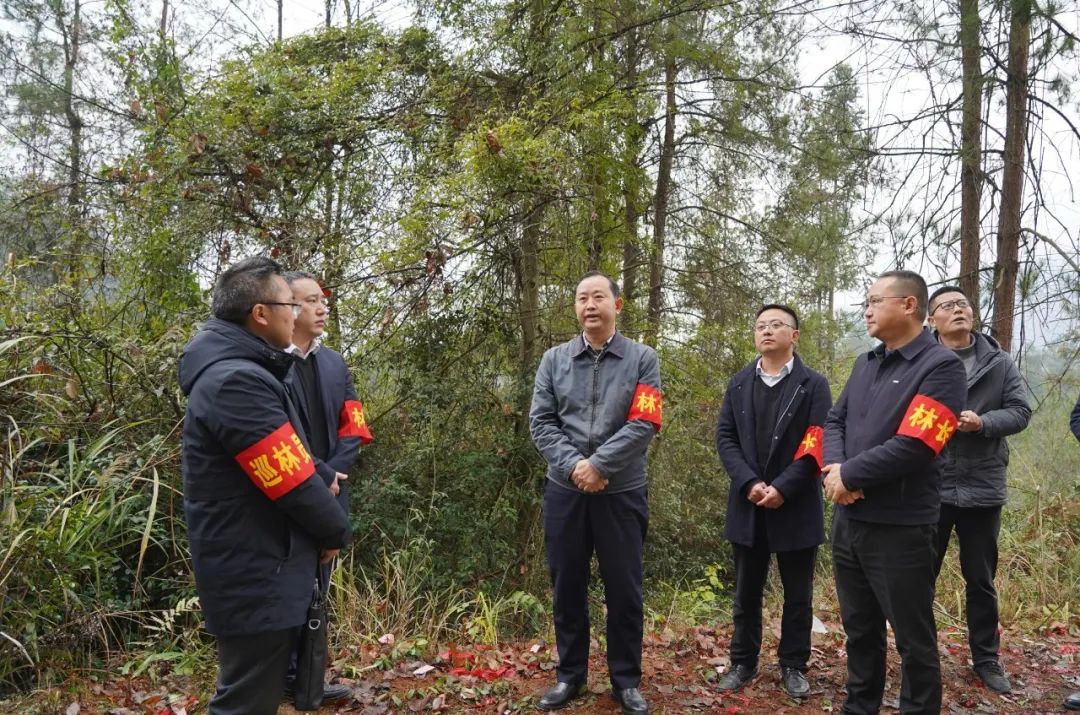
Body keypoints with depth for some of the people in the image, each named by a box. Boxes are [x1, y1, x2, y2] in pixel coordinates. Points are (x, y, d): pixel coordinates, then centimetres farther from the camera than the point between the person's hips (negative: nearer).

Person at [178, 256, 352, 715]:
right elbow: (292, 483, -22)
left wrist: (325, 476, 5)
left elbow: (290, 456, 18)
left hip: (256, 571, 11)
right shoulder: (238, 382, -25)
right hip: (256, 579, -11)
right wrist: (336, 532, -7)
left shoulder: (238, 372, 11)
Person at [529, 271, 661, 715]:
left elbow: (644, 424, -10)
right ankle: (569, 675, 29)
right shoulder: (554, 359, 6)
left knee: (624, 590, 8)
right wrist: (574, 465, -14)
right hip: (564, 491, 2)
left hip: (622, 493, -2)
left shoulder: (643, 359, -1)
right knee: (567, 586, 12)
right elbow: (540, 422, 0)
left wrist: (598, 465, -16)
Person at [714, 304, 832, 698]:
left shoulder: (813, 384, -2)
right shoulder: (739, 383, 8)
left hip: (795, 506, -2)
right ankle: (743, 662, 27)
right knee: (746, 591, 13)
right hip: (748, 505, 3)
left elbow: (817, 444, -10)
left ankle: (793, 665, 26)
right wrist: (749, 482, -12)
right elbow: (725, 437, 2)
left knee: (798, 594, 10)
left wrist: (783, 488, -18)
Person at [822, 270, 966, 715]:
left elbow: (913, 447, -21)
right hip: (849, 518, 7)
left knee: (913, 638, 8)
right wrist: (834, 467, -10)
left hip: (900, 526, -7)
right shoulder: (866, 362, 11)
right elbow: (834, 420, 10)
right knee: (859, 627, 20)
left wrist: (849, 475, -14)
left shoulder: (941, 366, -13)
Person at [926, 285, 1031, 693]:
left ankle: (986, 659, 32)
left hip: (982, 487, 2)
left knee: (981, 579, 16)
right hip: (930, 486, -2)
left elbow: (1020, 411, -1)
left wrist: (982, 423, -18)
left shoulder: (999, 362, 3)